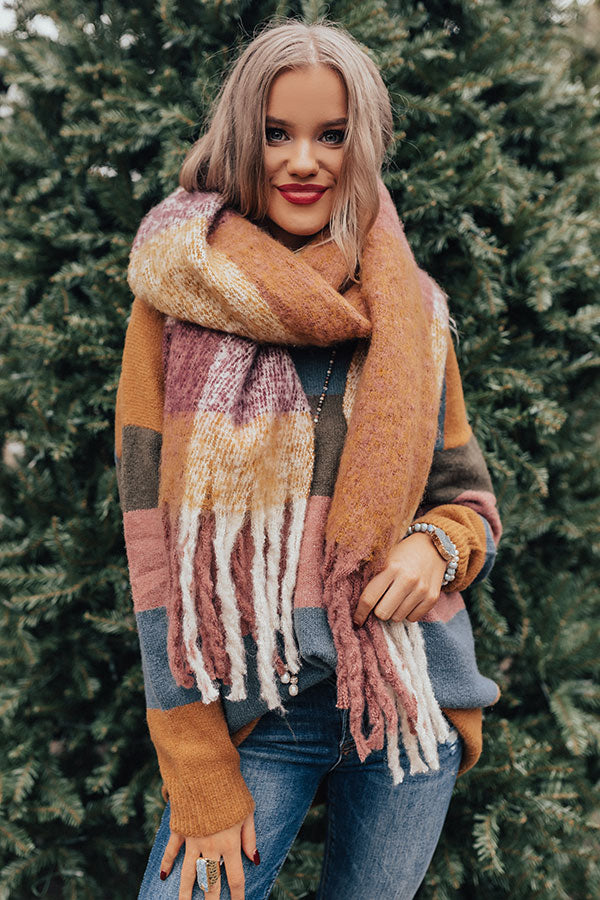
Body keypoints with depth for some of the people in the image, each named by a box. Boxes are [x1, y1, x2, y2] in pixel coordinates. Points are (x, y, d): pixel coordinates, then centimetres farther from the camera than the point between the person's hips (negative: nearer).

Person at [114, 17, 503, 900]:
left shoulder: (414, 313, 5)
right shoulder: (178, 301, -4)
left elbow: (470, 497, 13)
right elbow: (155, 539, -8)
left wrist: (436, 549, -12)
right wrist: (199, 781, -11)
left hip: (412, 699, 3)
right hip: (252, 713, -2)